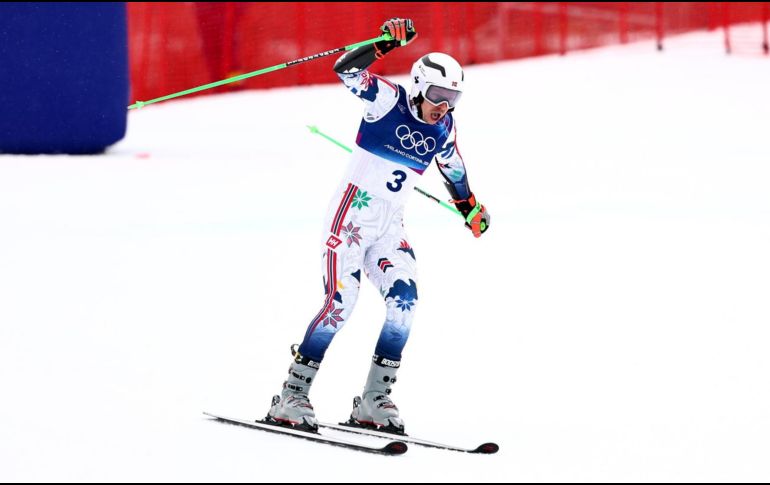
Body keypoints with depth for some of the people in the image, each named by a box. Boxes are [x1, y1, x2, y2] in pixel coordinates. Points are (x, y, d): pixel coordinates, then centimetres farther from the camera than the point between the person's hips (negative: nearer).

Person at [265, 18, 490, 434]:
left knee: (404, 300, -11)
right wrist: (384, 43, -37)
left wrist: (471, 208, 42)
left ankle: (374, 400, -3)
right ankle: (291, 398, -8)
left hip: (390, 226, 6)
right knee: (340, 302, -16)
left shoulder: (443, 130, 6)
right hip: (352, 216, -6)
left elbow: (453, 167, 28)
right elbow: (346, 70, -25)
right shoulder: (389, 101, -10)